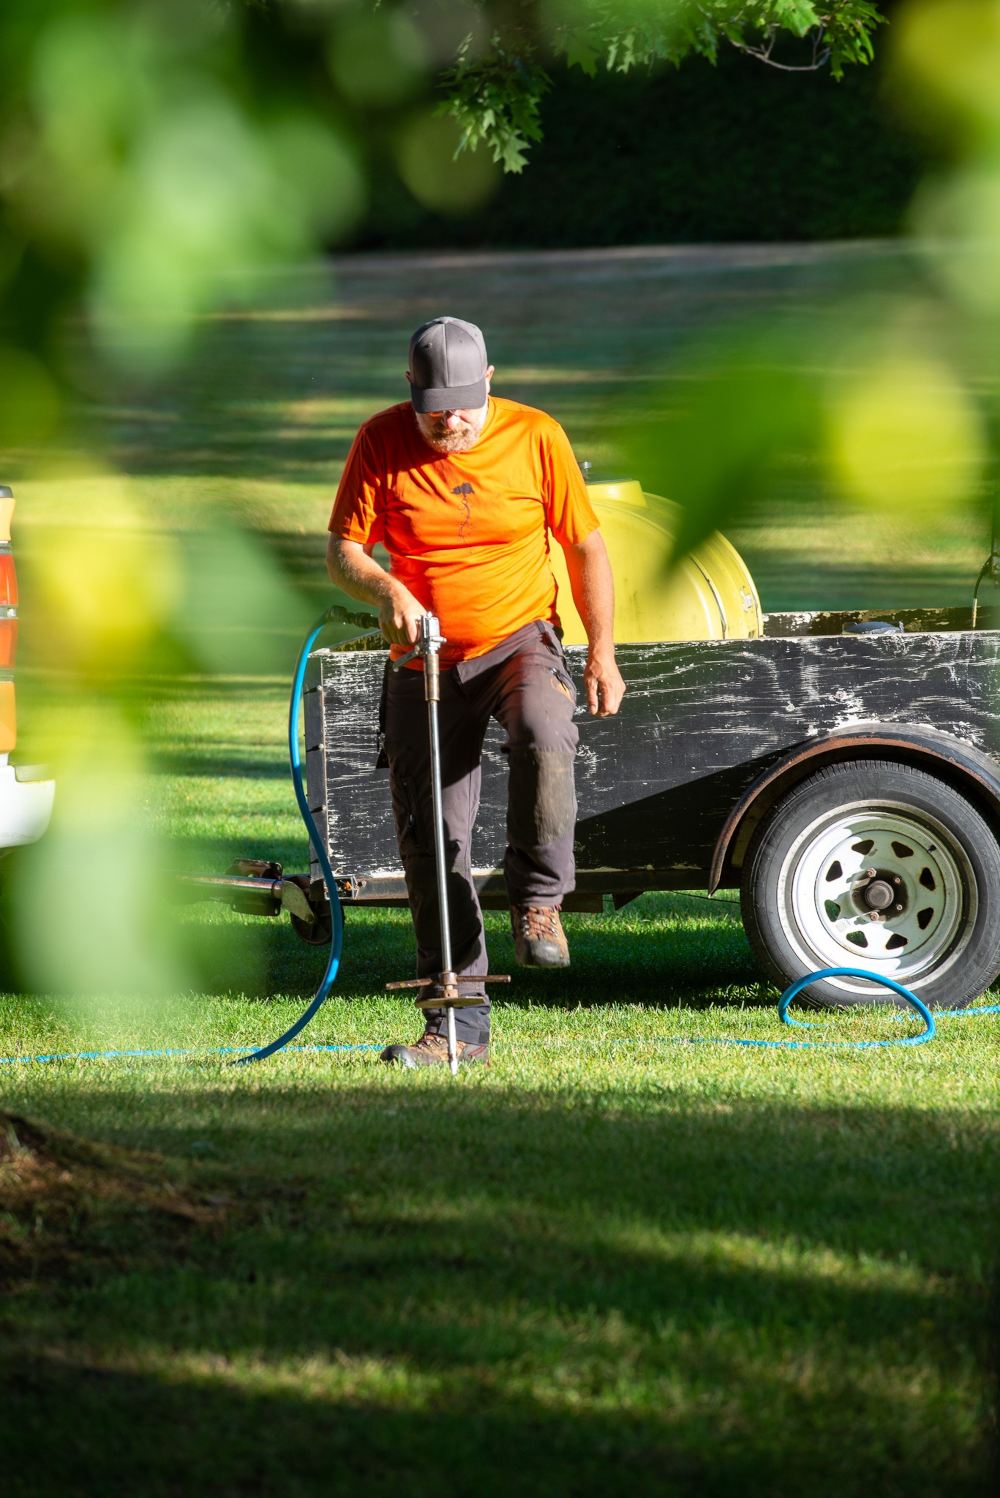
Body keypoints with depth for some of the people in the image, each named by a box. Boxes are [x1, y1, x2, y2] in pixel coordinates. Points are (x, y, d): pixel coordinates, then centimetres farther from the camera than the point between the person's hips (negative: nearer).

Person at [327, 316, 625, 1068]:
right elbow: (343, 553, -3)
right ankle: (458, 1026, 7)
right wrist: (386, 590, -24)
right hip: (425, 662, 2)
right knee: (430, 841, 0)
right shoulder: (381, 442, -5)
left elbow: (586, 546, 4)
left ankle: (538, 899, -16)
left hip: (522, 640, -2)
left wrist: (603, 653, 0)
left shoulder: (535, 436, -6)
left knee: (544, 739, -36)